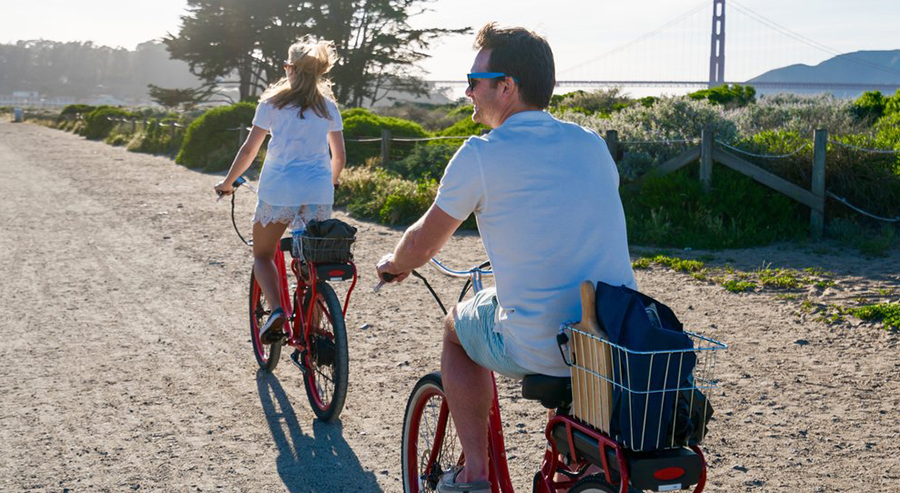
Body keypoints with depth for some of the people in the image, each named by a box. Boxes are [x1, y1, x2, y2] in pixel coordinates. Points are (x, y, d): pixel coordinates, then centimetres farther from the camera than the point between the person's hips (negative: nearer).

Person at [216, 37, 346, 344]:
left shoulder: (272, 102, 4)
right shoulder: (328, 107, 12)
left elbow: (249, 150, 4)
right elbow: (339, 156, 16)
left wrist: (227, 183, 17)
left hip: (278, 190, -2)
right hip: (319, 194, 2)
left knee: (262, 255, 16)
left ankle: (276, 308, -9)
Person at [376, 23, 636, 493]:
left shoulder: (481, 154, -7)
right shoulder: (592, 145, 9)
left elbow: (422, 245, 6)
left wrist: (394, 264, 29)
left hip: (539, 352, -5)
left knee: (456, 326, 26)